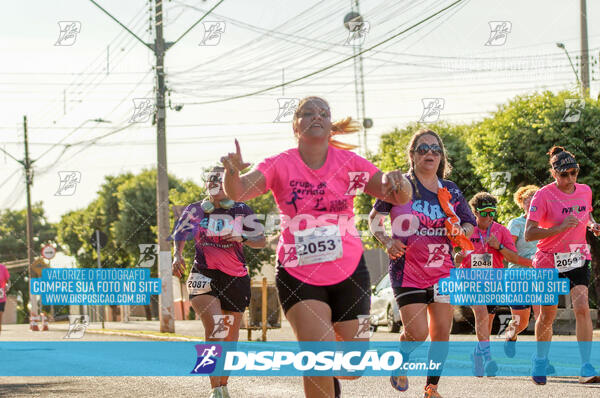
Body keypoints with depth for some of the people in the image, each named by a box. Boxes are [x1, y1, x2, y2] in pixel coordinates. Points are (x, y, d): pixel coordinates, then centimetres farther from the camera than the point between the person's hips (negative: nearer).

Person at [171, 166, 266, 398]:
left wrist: (242, 238, -15)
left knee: (230, 337, 7)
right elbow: (180, 236, 13)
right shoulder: (195, 211, 8)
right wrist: (177, 255, -7)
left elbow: (261, 242, 5)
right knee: (215, 326, -23)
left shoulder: (241, 211, 5)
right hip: (204, 276, -2)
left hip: (235, 279, 2)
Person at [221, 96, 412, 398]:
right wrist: (233, 173, -43)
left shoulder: (348, 162, -2)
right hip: (298, 275, -2)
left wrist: (398, 184, -31)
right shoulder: (281, 164, -6)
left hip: (349, 272, 2)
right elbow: (239, 192, -20)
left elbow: (399, 197, -7)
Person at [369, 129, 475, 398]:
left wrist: (460, 231, -8)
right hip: (407, 272, -4)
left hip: (443, 272, 4)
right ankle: (400, 362, 21)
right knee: (417, 332, -12)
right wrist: (387, 241, -12)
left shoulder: (451, 191, 8)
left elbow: (470, 225, 15)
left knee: (441, 333, 2)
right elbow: (374, 217, 4)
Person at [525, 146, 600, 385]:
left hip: (578, 258, 2)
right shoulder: (544, 196, -14)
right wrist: (561, 227, -28)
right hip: (549, 260, -2)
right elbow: (529, 234, -20)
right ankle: (540, 360, 35)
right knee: (547, 315, 8)